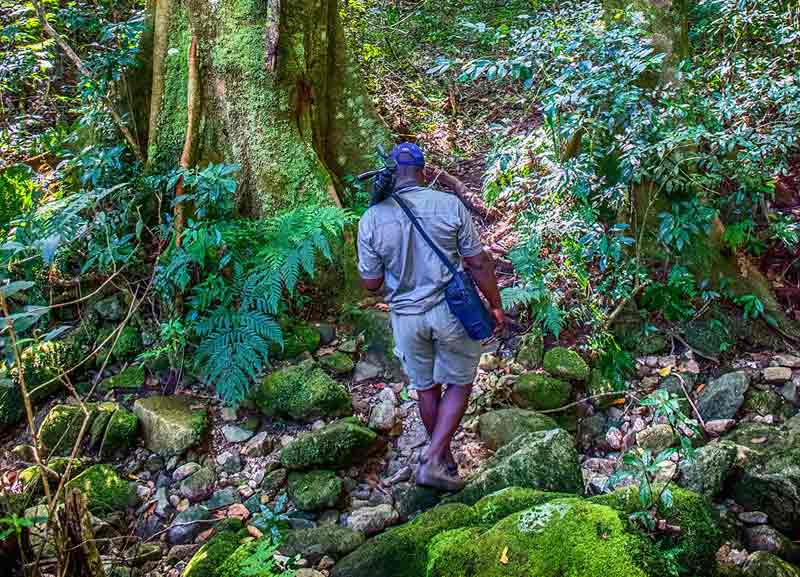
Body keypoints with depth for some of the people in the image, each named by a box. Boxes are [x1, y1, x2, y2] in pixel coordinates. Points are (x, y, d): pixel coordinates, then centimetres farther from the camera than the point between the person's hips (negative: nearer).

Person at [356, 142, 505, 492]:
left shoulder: (371, 219, -9)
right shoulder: (450, 206, -12)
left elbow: (371, 283, -2)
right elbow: (479, 263, -7)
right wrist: (495, 305, 6)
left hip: (406, 316, 2)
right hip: (451, 310, -2)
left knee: (426, 388, 20)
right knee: (459, 384, 16)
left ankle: (445, 458, 37)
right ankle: (433, 461, 7)